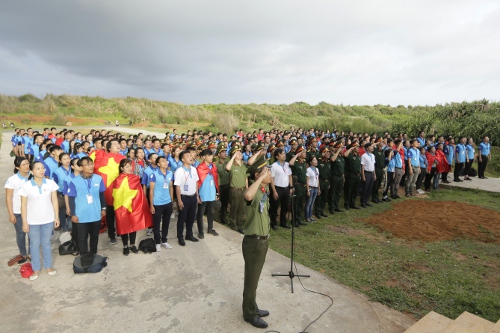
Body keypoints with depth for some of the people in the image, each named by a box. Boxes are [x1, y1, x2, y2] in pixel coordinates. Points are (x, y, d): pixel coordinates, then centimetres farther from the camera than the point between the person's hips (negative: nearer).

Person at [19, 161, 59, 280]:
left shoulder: (51, 183, -7)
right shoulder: (26, 186, -10)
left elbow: (54, 201, -1)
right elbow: (23, 205, -6)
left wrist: (56, 217, -1)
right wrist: (24, 222, -5)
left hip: (48, 219, 1)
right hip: (33, 221, -1)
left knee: (46, 243, 16)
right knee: (34, 244, 13)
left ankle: (48, 266, 31)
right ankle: (36, 269, 28)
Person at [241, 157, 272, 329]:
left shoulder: (265, 190, 5)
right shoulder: (255, 193, -24)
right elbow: (247, 195, -48)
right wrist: (261, 178, -39)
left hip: (262, 240, 8)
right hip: (253, 242, -8)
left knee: (254, 278, 23)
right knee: (251, 279, 9)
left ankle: (252, 307, 40)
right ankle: (250, 314, 28)